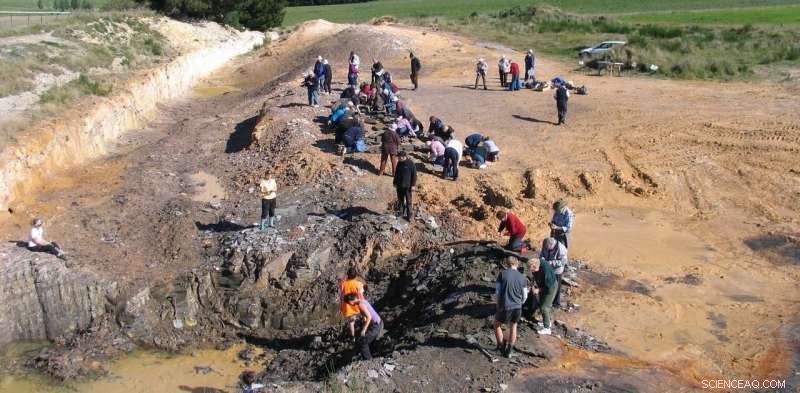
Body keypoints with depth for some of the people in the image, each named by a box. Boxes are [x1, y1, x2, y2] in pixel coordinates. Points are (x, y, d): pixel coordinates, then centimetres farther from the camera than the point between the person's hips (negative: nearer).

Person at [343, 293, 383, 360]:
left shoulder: (360, 304, -18)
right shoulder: (362, 301, 12)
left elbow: (369, 317, -25)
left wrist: (364, 330, -22)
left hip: (375, 326, -10)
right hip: (378, 323, 10)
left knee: (360, 342, -5)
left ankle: (368, 360, 2)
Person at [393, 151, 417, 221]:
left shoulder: (410, 163, -14)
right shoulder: (399, 163, 4)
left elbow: (414, 175, -11)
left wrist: (413, 185, -12)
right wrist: (395, 183, 18)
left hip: (407, 186, -6)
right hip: (399, 185, 6)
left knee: (409, 201, -2)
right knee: (400, 200, 15)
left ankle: (410, 215, 5)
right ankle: (401, 213, 29)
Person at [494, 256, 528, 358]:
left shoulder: (502, 274, -5)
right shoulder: (522, 277, 3)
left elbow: (497, 292, -4)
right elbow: (525, 296, 8)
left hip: (505, 307, -3)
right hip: (517, 308, 3)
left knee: (497, 325, 22)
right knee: (513, 327, 25)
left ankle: (501, 346, 28)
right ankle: (509, 351, 30)